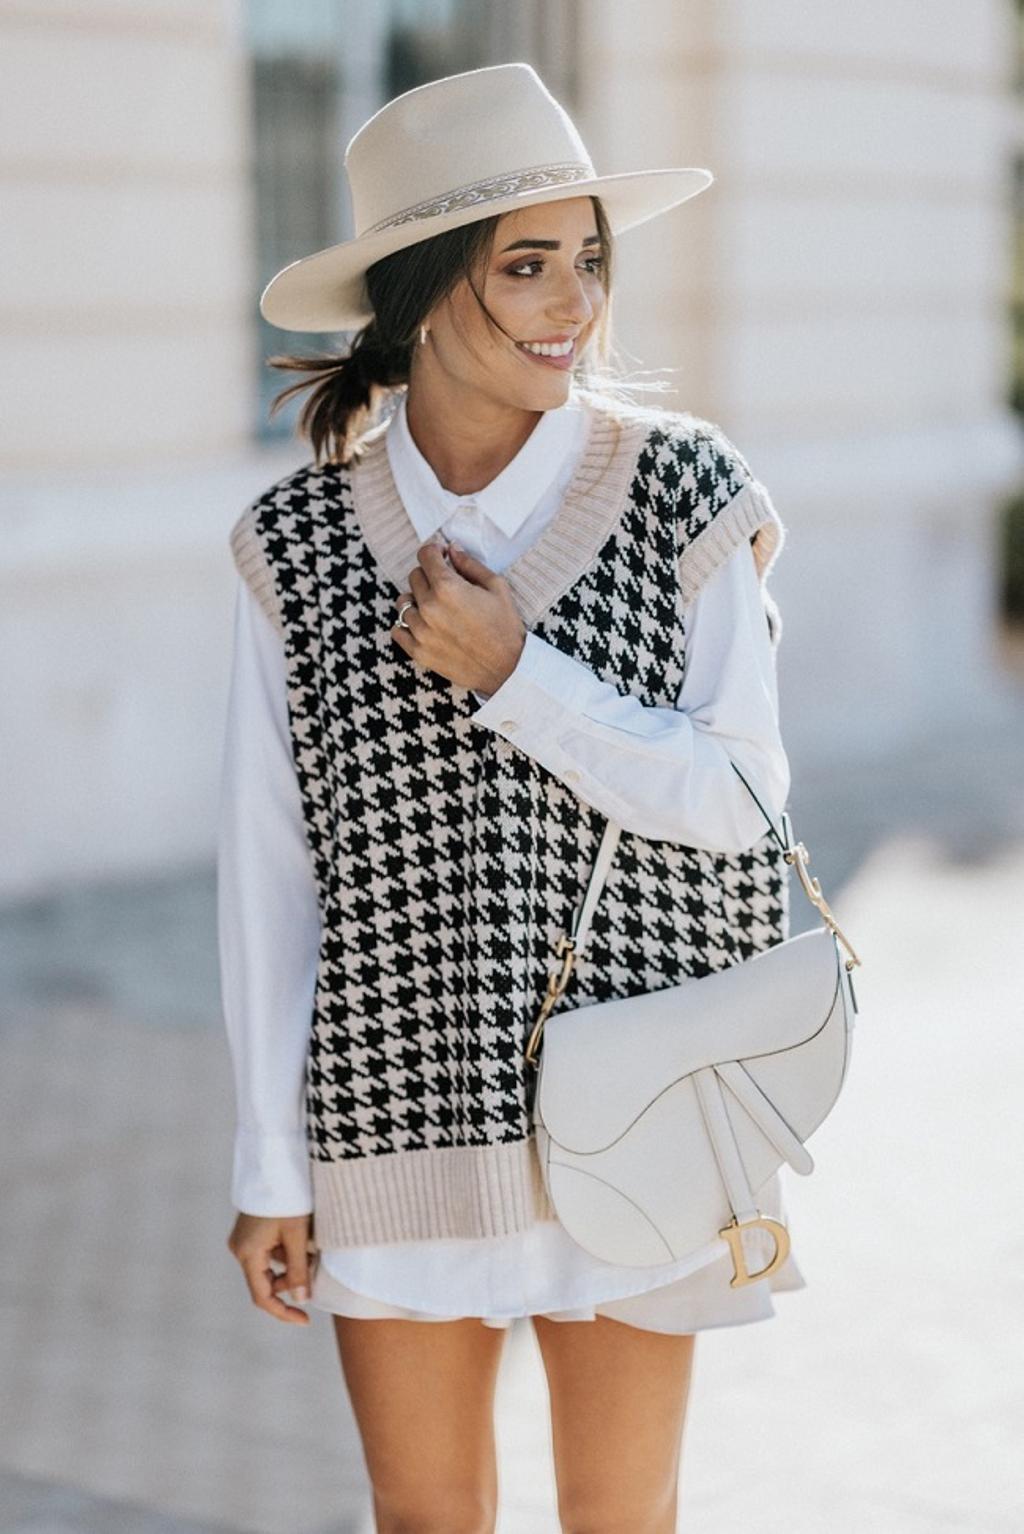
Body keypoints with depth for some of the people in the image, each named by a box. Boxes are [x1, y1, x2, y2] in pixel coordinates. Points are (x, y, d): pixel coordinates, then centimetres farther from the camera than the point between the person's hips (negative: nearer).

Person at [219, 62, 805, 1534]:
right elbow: (269, 865, 1)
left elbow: (737, 799, -7)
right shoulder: (297, 542, -2)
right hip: (399, 1116, 1)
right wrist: (271, 1165, 2)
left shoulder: (687, 498, -5)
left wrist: (512, 675, -17)